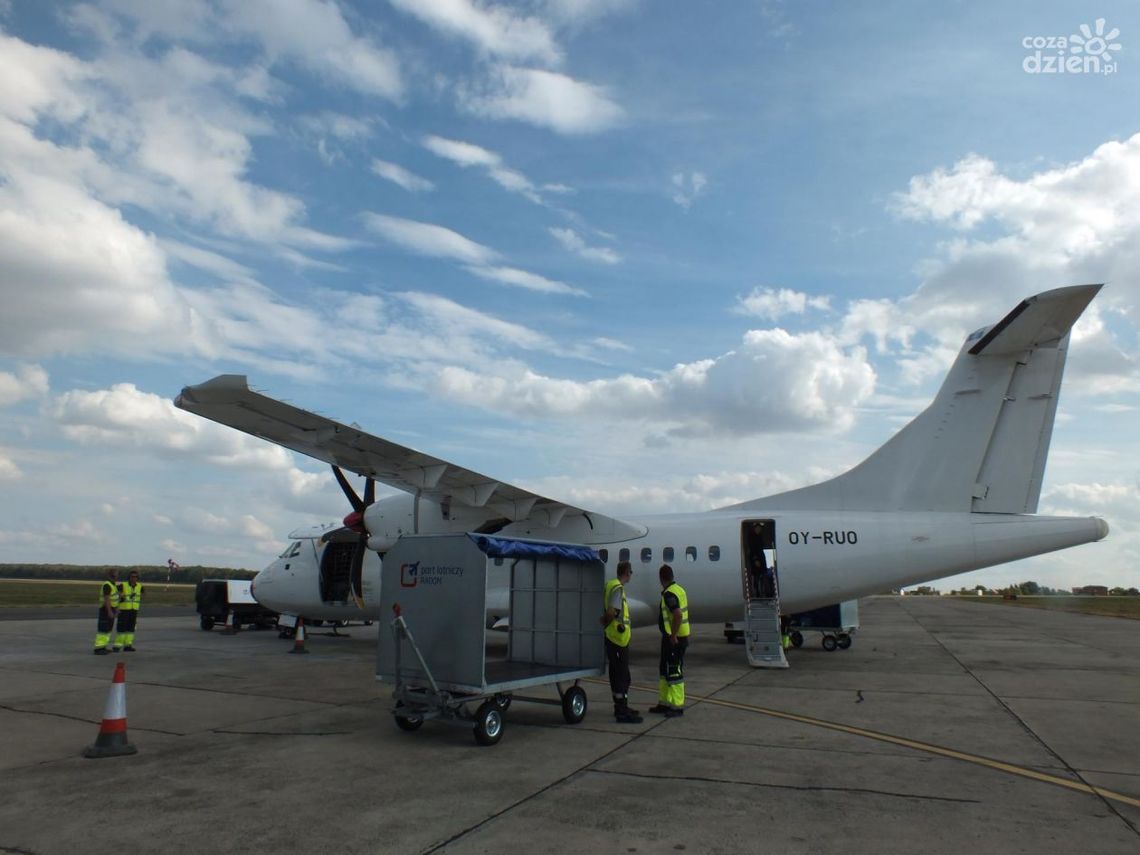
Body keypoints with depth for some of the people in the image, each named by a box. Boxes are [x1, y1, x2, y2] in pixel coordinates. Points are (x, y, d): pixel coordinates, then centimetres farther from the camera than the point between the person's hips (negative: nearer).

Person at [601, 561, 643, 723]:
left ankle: (621, 706, 29)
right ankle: (622, 712, -1)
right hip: (618, 638, -10)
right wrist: (605, 623, -11)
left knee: (617, 674, 18)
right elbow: (611, 612, -26)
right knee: (622, 675, -5)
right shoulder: (618, 588, -18)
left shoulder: (611, 585, 13)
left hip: (614, 638, 10)